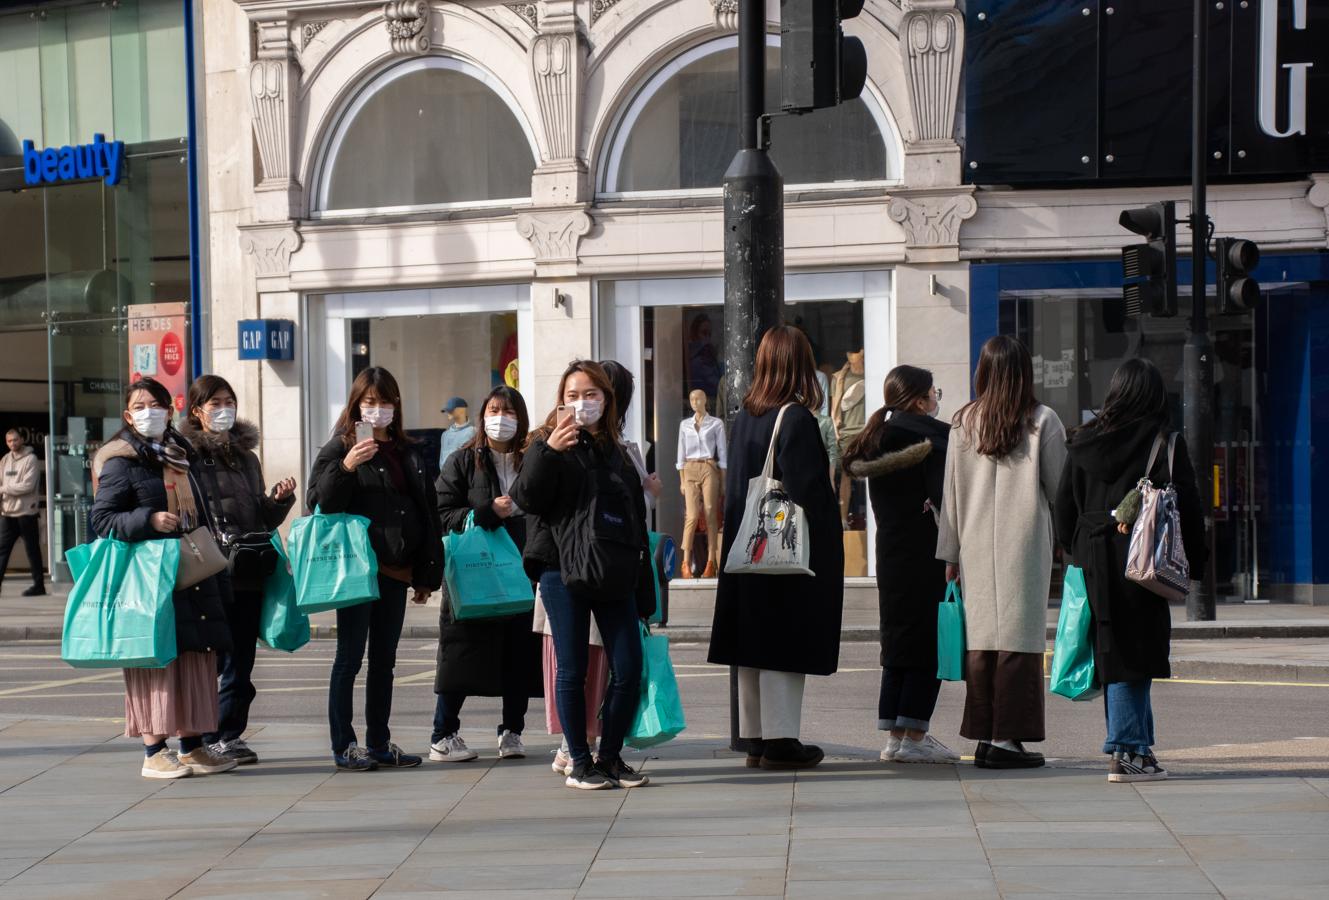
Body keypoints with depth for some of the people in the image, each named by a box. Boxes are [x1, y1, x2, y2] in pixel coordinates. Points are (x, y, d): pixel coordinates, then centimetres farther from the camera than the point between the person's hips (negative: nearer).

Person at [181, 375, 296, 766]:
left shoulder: (246, 456, 19)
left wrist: (281, 499, 5)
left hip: (248, 574, 6)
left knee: (241, 661, 8)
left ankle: (230, 735, 15)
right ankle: (206, 738, 6)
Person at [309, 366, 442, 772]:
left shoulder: (408, 453, 14)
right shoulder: (340, 447, -1)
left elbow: (427, 514, 16)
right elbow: (320, 502, -11)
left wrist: (426, 574, 12)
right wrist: (346, 468, -27)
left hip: (396, 571, 6)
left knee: (384, 660, 10)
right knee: (350, 658, -2)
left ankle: (379, 744, 17)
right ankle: (343, 745, 4)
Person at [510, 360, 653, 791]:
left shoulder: (616, 453, 17)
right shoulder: (548, 445, 3)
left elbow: (636, 521, 19)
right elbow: (526, 497, -13)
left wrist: (644, 592, 16)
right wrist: (548, 450, -27)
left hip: (614, 576, 4)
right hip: (563, 573, -4)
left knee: (629, 670, -1)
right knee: (572, 671, 1)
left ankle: (610, 756, 14)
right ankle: (580, 763, 11)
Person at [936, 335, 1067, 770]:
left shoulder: (964, 422, 5)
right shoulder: (1043, 421, -3)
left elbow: (951, 491, 7)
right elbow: (1060, 487, 2)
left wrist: (950, 554, 13)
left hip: (976, 543, 3)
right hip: (1025, 540, -3)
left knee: (980, 639, 6)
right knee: (1020, 637, -2)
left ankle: (984, 736, 9)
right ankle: (1007, 738, -3)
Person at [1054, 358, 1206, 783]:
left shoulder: (1082, 444, 6)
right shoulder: (1165, 442, -6)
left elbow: (1063, 507, 10)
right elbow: (1186, 503, -5)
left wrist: (1078, 552, 20)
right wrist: (1194, 558, 4)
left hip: (1096, 561, 5)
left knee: (1114, 653, 12)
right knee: (1134, 651, -2)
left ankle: (1138, 744, 19)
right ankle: (1128, 752, -5)